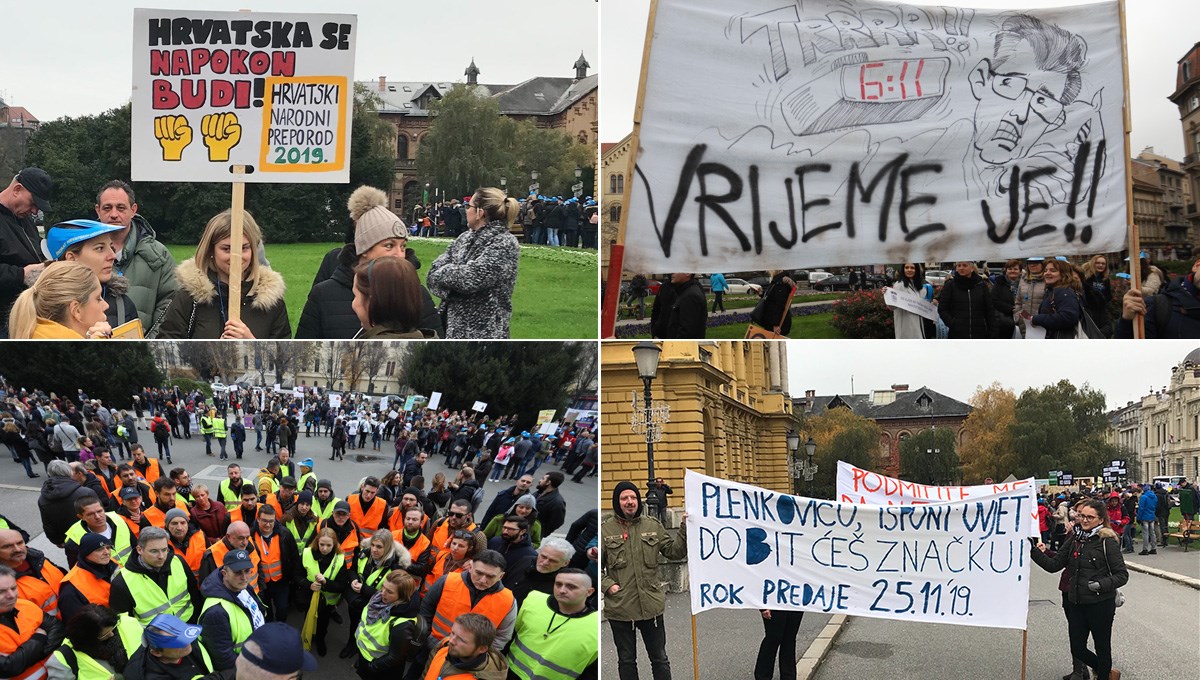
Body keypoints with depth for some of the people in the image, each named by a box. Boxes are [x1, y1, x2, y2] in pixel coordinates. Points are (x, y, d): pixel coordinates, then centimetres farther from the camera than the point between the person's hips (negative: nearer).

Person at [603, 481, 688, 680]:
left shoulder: (652, 526, 3)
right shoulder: (605, 529, -4)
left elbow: (675, 552, 5)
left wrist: (685, 529, -6)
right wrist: (607, 585, -11)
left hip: (651, 605, 2)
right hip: (620, 608, -2)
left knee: (659, 659, 12)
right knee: (626, 660, 13)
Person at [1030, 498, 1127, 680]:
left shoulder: (1107, 541, -11)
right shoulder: (1075, 539, 6)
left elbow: (1122, 575, -11)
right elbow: (1054, 565, 6)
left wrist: (1101, 584, -25)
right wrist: (1035, 551, -7)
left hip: (1100, 604, -6)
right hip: (1076, 603, 6)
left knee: (1102, 647, 10)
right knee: (1077, 649, 12)